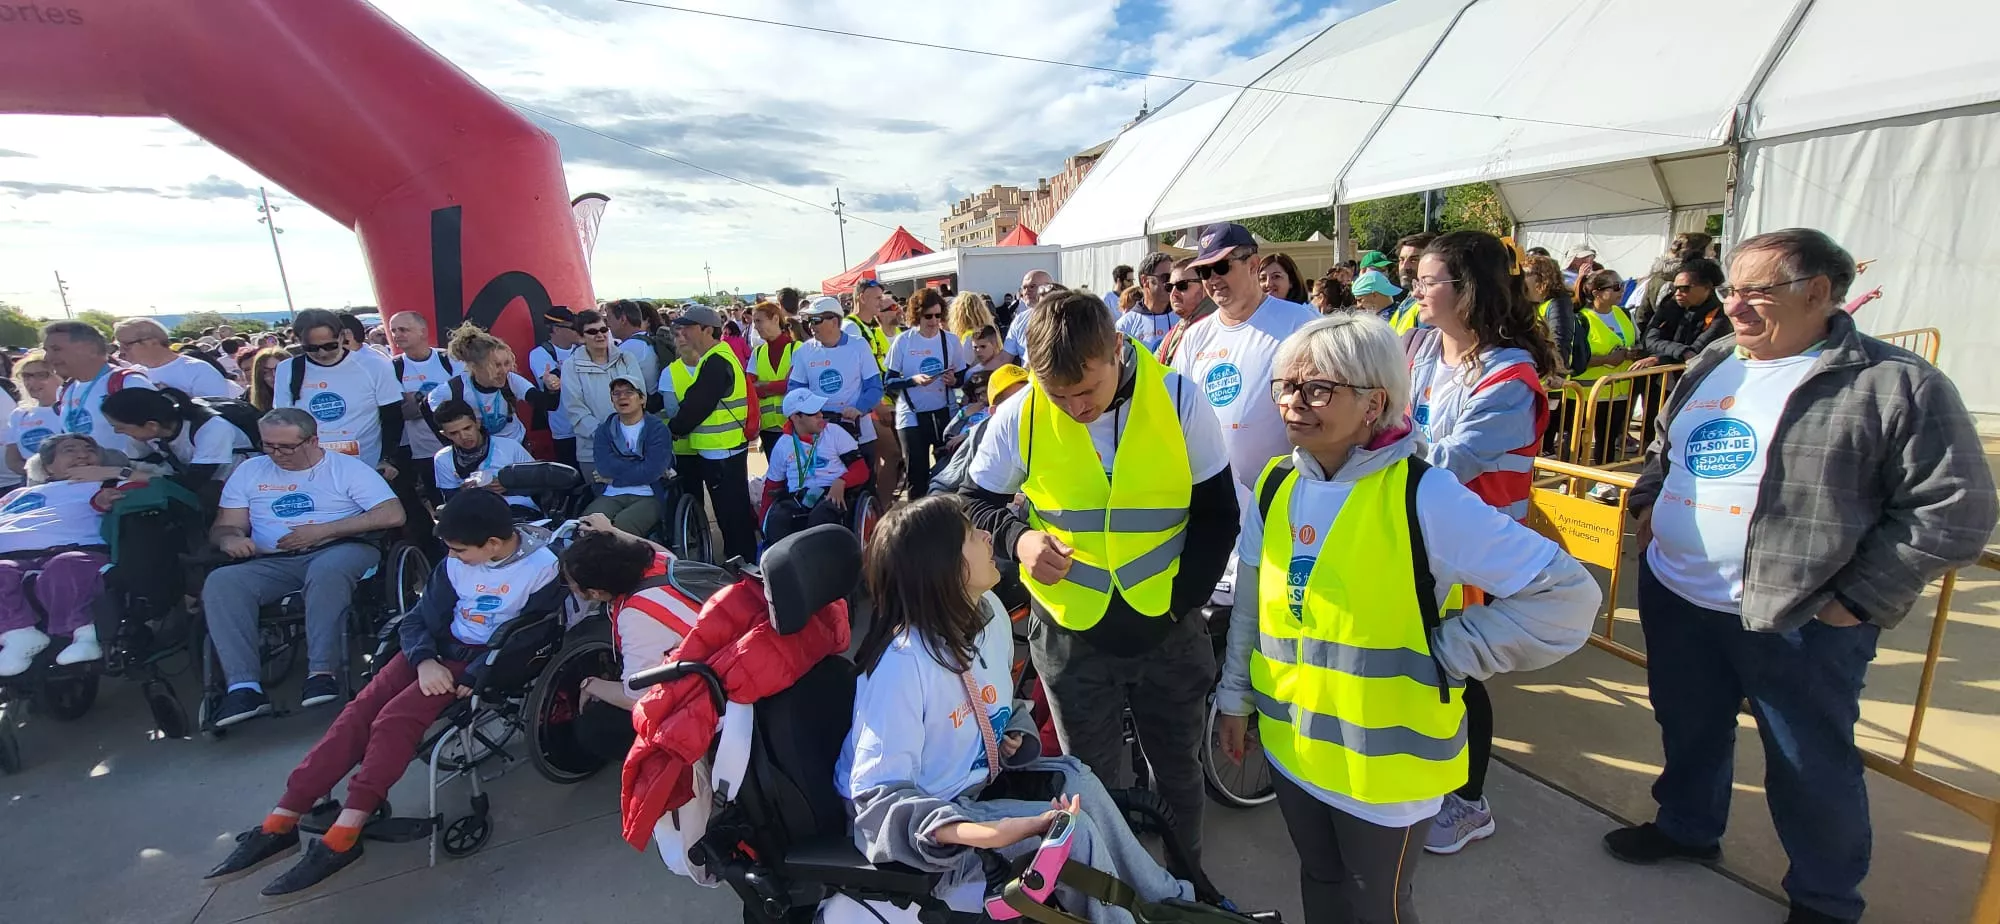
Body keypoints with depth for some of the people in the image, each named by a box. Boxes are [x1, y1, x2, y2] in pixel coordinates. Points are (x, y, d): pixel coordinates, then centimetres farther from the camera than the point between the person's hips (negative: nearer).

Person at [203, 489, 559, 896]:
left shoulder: (542, 568, -16)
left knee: (396, 718, -23)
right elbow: (418, 620, 7)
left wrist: (475, 678, -24)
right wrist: (425, 661, -13)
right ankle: (280, 823, -4)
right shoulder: (455, 564, 4)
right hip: (441, 649, 7)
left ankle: (341, 838, -21)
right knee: (358, 711, -10)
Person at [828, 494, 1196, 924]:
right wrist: (973, 833, -44)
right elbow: (880, 797, -31)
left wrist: (1017, 736, -7)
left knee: (1076, 781, -9)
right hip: (923, 815, -7)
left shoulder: (990, 611, -6)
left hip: (974, 781, 7)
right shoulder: (901, 663, -32)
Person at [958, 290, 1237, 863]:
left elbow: (1217, 513, -3)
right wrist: (1017, 537, -20)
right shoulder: (1019, 416, -13)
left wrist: (1180, 601, -10)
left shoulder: (1179, 400, -13)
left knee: (1178, 772, 21)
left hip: (1167, 630, 1)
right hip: (1072, 635, 0)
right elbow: (975, 503, 1)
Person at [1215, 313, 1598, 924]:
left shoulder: (1424, 497, -20)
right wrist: (1234, 696, 13)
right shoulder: (1275, 485, -2)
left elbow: (1568, 595, -18)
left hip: (1384, 765, -4)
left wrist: (1441, 653, -17)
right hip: (1291, 744, 5)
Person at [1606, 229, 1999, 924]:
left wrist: (1858, 599, -15)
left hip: (1798, 621, -5)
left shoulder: (1895, 384, -10)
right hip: (1675, 598, 6)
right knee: (1688, 729, 22)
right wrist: (1648, 501, 8)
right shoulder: (1711, 365, 9)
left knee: (1810, 766, 11)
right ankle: (1687, 827, 45)